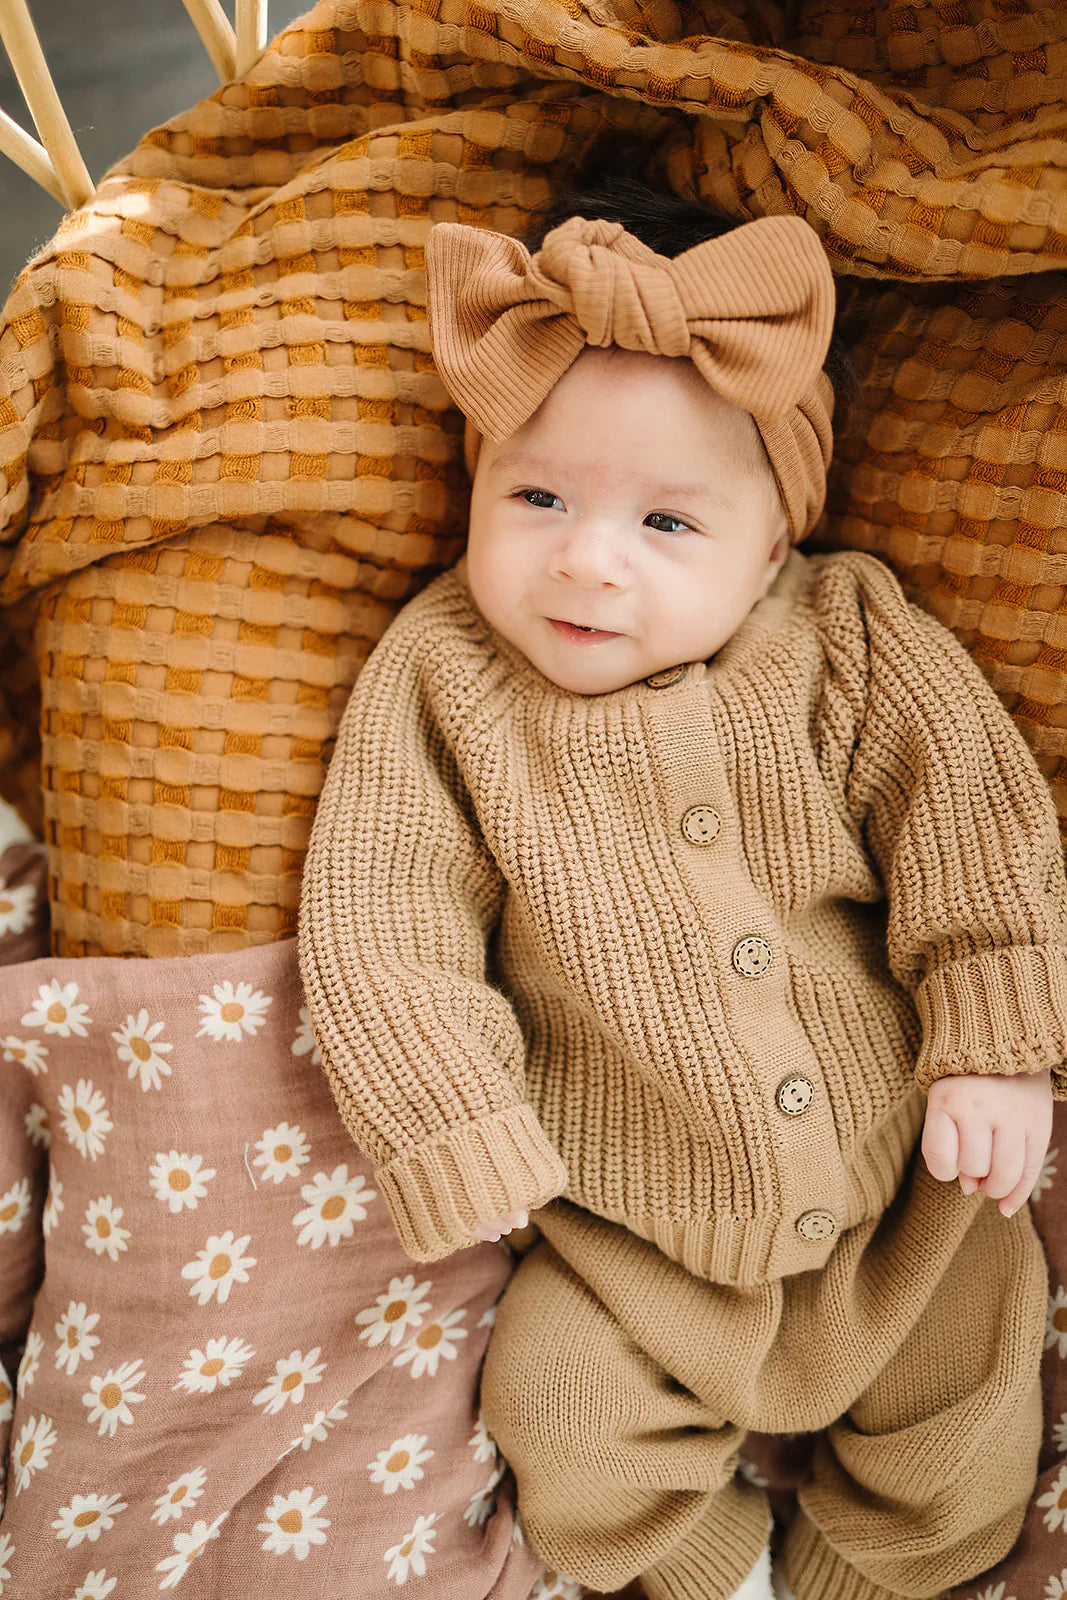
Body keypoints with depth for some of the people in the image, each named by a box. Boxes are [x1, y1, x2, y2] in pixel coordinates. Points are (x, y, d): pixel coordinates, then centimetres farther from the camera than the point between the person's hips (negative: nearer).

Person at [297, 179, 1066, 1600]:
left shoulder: (848, 636, -9)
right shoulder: (438, 682, -11)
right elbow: (378, 931, -12)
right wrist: (454, 1133, -17)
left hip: (901, 1178, 1)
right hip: (640, 1230, 0)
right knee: (570, 1436, -8)